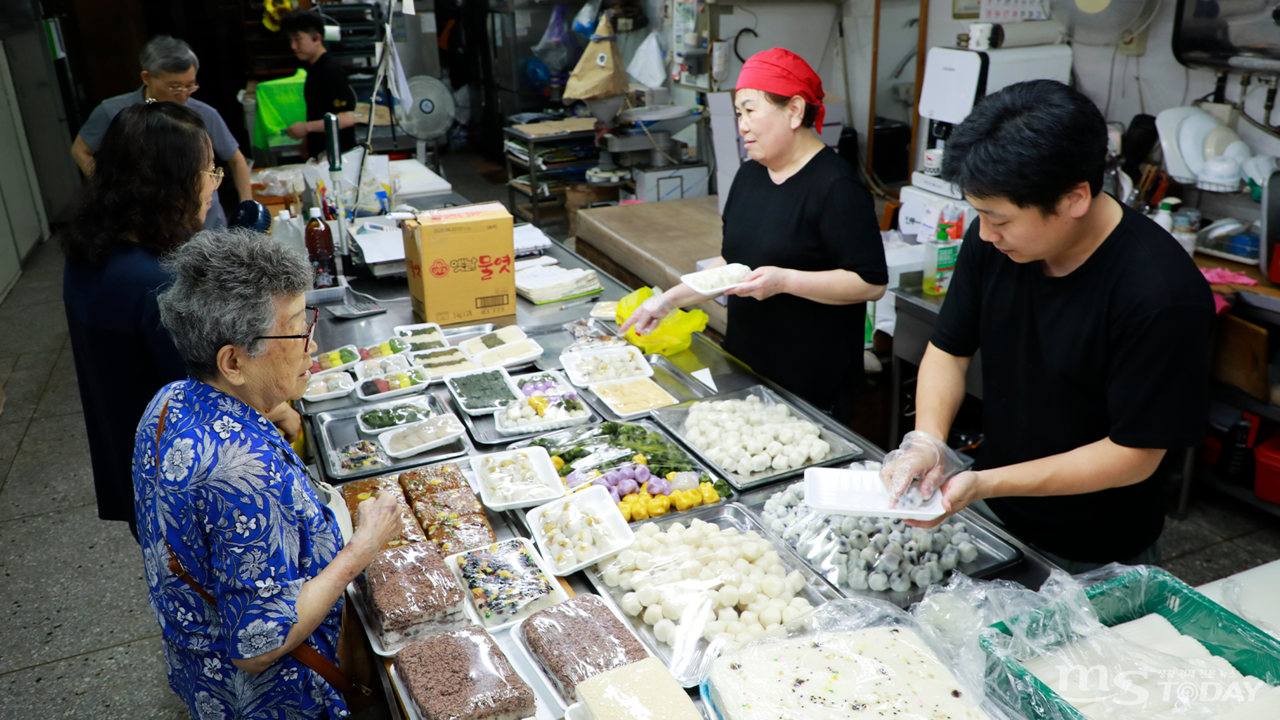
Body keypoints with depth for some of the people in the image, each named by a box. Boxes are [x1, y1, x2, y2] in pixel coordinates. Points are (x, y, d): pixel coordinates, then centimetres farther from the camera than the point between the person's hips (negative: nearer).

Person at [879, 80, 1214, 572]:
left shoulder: (1163, 295, -28)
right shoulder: (994, 240, -12)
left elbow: (1135, 454, -23)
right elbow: (949, 350, -1)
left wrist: (985, 484, -28)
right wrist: (926, 441, -19)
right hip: (989, 514, 5)